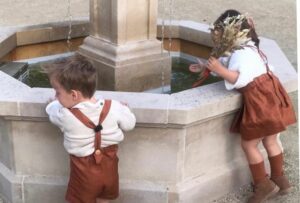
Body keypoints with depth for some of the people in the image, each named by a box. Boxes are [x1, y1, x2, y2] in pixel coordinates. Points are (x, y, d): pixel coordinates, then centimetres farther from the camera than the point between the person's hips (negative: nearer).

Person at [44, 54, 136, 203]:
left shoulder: (65, 116, -24)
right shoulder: (113, 107, -18)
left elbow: (52, 109, -1)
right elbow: (129, 124, -2)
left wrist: (55, 102, 21)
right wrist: (124, 109, 17)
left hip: (85, 172, -3)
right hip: (109, 168, 4)